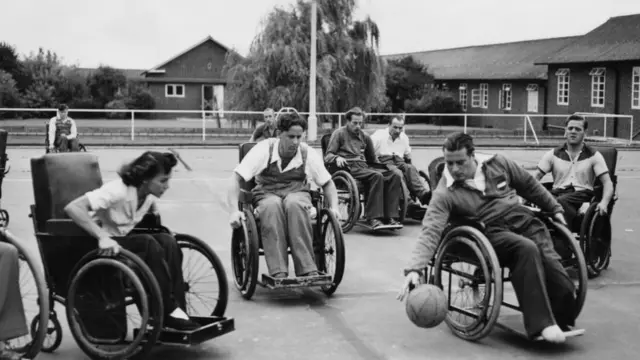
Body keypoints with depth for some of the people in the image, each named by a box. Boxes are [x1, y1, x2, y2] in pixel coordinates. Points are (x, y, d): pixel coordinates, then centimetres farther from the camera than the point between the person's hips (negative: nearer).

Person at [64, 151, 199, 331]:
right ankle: (168, 311, -25)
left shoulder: (149, 195, -2)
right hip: (104, 248, -7)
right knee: (150, 245, -32)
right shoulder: (117, 191, -25)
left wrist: (163, 227, 1)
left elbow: (154, 214, 22)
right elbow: (72, 207, -34)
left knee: (168, 241, -20)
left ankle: (177, 310, -22)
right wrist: (102, 237, -42)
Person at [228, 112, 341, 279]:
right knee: (273, 206, -38)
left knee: (294, 204, -36)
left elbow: (327, 183, 12)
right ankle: (278, 273, -42)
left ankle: (308, 270, -38)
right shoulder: (264, 149, -7)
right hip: (267, 195, -1)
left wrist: (334, 207, -6)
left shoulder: (308, 154, 1)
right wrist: (234, 211, -22)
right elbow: (237, 179, -10)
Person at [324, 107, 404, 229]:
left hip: (364, 167, 6)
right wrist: (337, 158, -20)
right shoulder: (339, 134, 10)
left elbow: (372, 159, 32)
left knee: (395, 176, -19)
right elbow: (328, 156, 1)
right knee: (377, 176, -34)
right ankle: (373, 218, -37)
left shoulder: (365, 137, 26)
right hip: (349, 168, -6)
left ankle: (390, 217, -28)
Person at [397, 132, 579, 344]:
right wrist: (415, 268, -30)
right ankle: (541, 324, -30)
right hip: (492, 232, -4)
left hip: (524, 219, 4)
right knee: (527, 249, -34)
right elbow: (430, 232, -16)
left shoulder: (498, 164, 7)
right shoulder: (445, 193, -6)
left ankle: (562, 322, -4)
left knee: (551, 262, -24)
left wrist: (555, 209, 26)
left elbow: (530, 186, 22)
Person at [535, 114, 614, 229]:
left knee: (560, 201, -38)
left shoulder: (593, 155, 11)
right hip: (557, 193, 2)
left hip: (582, 194, -2)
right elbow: (535, 178, 11)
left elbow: (607, 183, 3)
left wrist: (604, 203, -18)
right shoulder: (553, 154, 17)